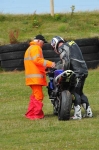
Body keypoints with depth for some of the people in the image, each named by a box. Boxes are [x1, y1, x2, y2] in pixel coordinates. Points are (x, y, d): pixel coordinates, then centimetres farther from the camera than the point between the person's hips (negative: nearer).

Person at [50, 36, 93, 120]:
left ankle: (77, 114, -12)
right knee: (80, 92, 16)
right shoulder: (73, 43, 23)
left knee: (75, 92, -7)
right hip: (84, 70, 9)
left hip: (76, 72, -9)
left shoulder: (62, 48, -4)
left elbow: (66, 61, -17)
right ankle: (88, 112, 15)